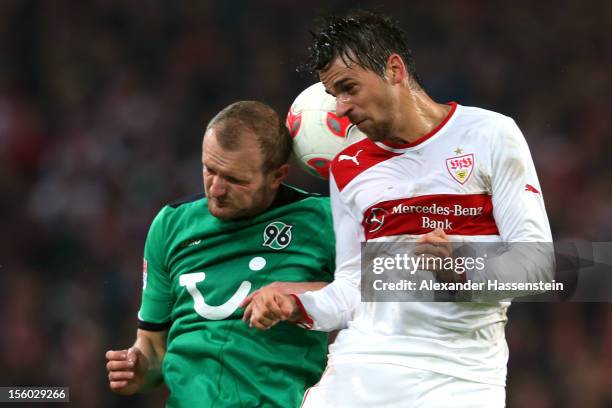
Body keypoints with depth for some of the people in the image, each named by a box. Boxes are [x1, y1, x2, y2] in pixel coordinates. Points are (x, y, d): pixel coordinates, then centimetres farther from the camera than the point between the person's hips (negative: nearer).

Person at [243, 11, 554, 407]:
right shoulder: (348, 167, 15)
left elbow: (537, 259, -4)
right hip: (361, 367, 4)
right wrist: (296, 306, -1)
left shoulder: (490, 134, 1)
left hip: (460, 374, -3)